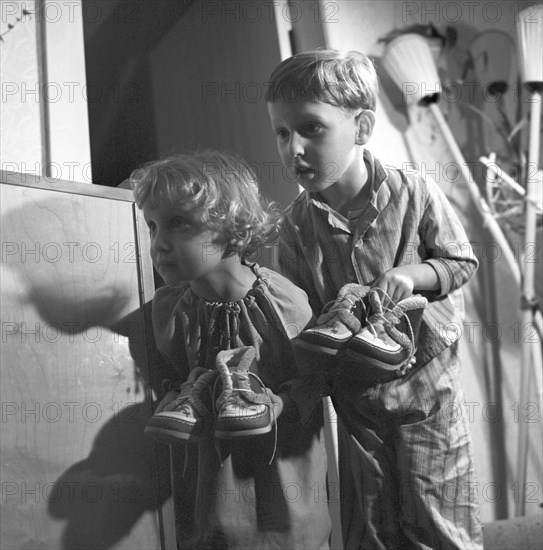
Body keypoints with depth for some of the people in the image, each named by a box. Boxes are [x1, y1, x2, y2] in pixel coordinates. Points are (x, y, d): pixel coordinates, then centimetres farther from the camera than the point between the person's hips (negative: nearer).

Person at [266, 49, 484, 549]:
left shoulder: (417, 194, -12)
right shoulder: (297, 227, -8)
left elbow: (462, 262, -2)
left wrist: (411, 274, -20)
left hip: (425, 382, -2)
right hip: (355, 395, 2)